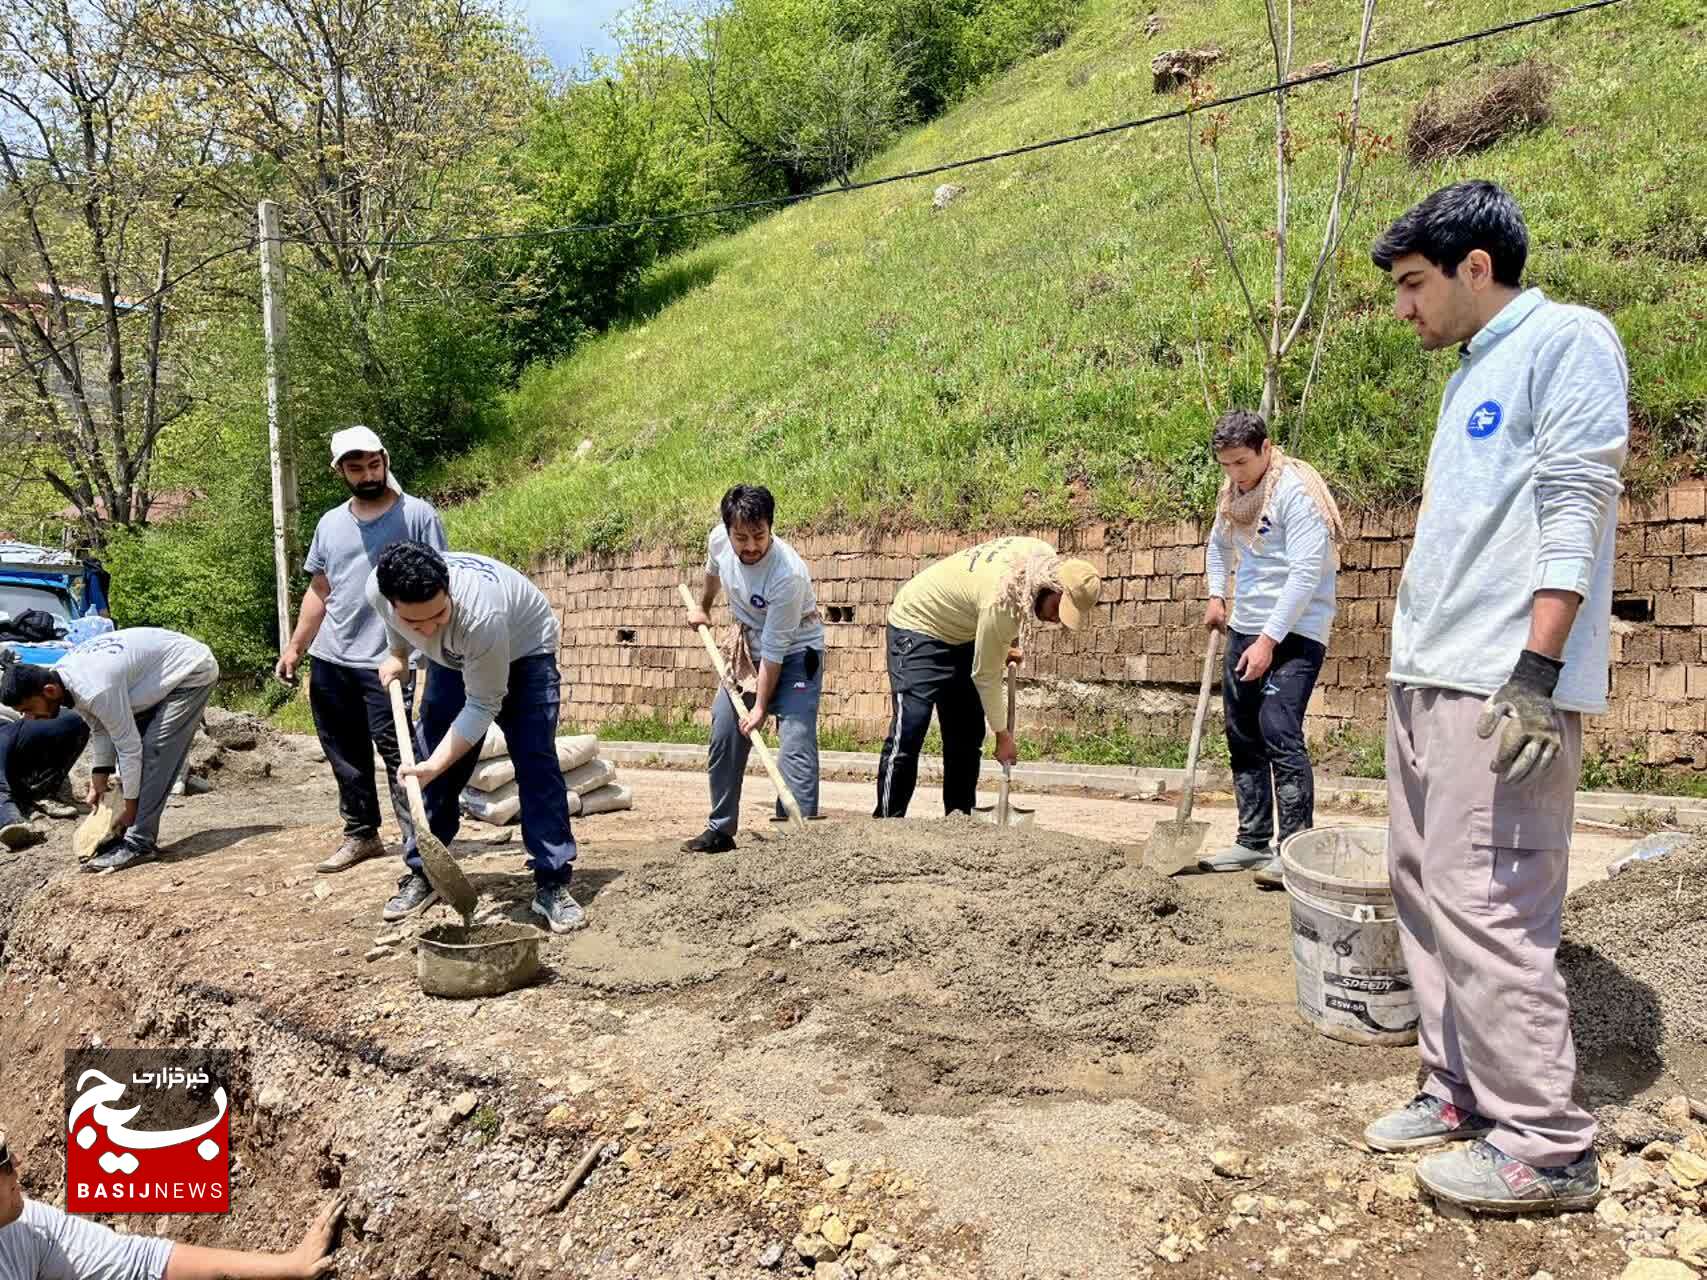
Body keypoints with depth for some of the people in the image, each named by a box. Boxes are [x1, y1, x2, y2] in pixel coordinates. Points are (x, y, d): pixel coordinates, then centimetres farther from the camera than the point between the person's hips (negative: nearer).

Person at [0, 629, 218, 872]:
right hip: (160, 671, 10)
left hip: (192, 671, -9)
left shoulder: (95, 690, -33)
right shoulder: (61, 676, -6)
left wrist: (130, 806, -14)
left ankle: (139, 843, -14)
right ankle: (131, 833, 11)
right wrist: (98, 782, -1)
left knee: (155, 752, -17)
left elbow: (129, 747, -24)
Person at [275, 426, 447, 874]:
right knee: (346, 757, 14)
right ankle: (360, 834, 27)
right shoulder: (330, 523, 14)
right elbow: (319, 592, 20)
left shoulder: (417, 516, -4)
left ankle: (418, 847, -6)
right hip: (330, 663, 6)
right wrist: (294, 647, 14)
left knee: (399, 756, -10)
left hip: (388, 663, -6)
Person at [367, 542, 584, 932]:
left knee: (535, 762, -16)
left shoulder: (479, 611, -45)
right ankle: (421, 874, 14)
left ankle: (553, 885, -11)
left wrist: (435, 765, -38)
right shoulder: (378, 590, -28)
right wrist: (397, 654, -6)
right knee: (428, 759, 1)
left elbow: (482, 705, -34)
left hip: (522, 649, -5)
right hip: (455, 657, 5)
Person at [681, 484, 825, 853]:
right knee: (724, 735, 9)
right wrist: (702, 608, 27)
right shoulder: (718, 539, -16)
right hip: (748, 648, 6)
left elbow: (775, 650, -28)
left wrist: (760, 706, -23)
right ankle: (721, 830, 23)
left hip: (795, 653, -6)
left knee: (795, 747, -18)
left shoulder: (789, 574, -34)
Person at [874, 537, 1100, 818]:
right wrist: (1003, 735, -16)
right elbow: (985, 675, -26)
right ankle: (887, 820, -14)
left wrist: (1003, 646, 0)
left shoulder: (1046, 557, -15)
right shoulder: (1001, 600, -37)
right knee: (910, 727, -19)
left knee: (968, 734, 6)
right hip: (918, 624, -9)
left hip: (961, 633, 9)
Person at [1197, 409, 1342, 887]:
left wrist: (1269, 639, -23)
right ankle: (1254, 842, 20)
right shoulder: (1234, 493, 9)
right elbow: (1219, 546, 29)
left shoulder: (1296, 491, -16)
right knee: (1243, 739, 10)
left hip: (1294, 633, -9)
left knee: (1279, 732, -17)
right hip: (1245, 630, 9)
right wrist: (1216, 596, 16)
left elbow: (1306, 573, -21)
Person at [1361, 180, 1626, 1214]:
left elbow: (1574, 512, -15)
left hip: (1502, 688, -10)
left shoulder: (1566, 341, -5)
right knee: (1426, 890, 11)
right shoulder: (1473, 373, 21)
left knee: (1485, 907, -9)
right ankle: (1461, 1093, 22)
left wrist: (1535, 673, -21)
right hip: (1429, 681, 10)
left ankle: (1545, 1146, 2)